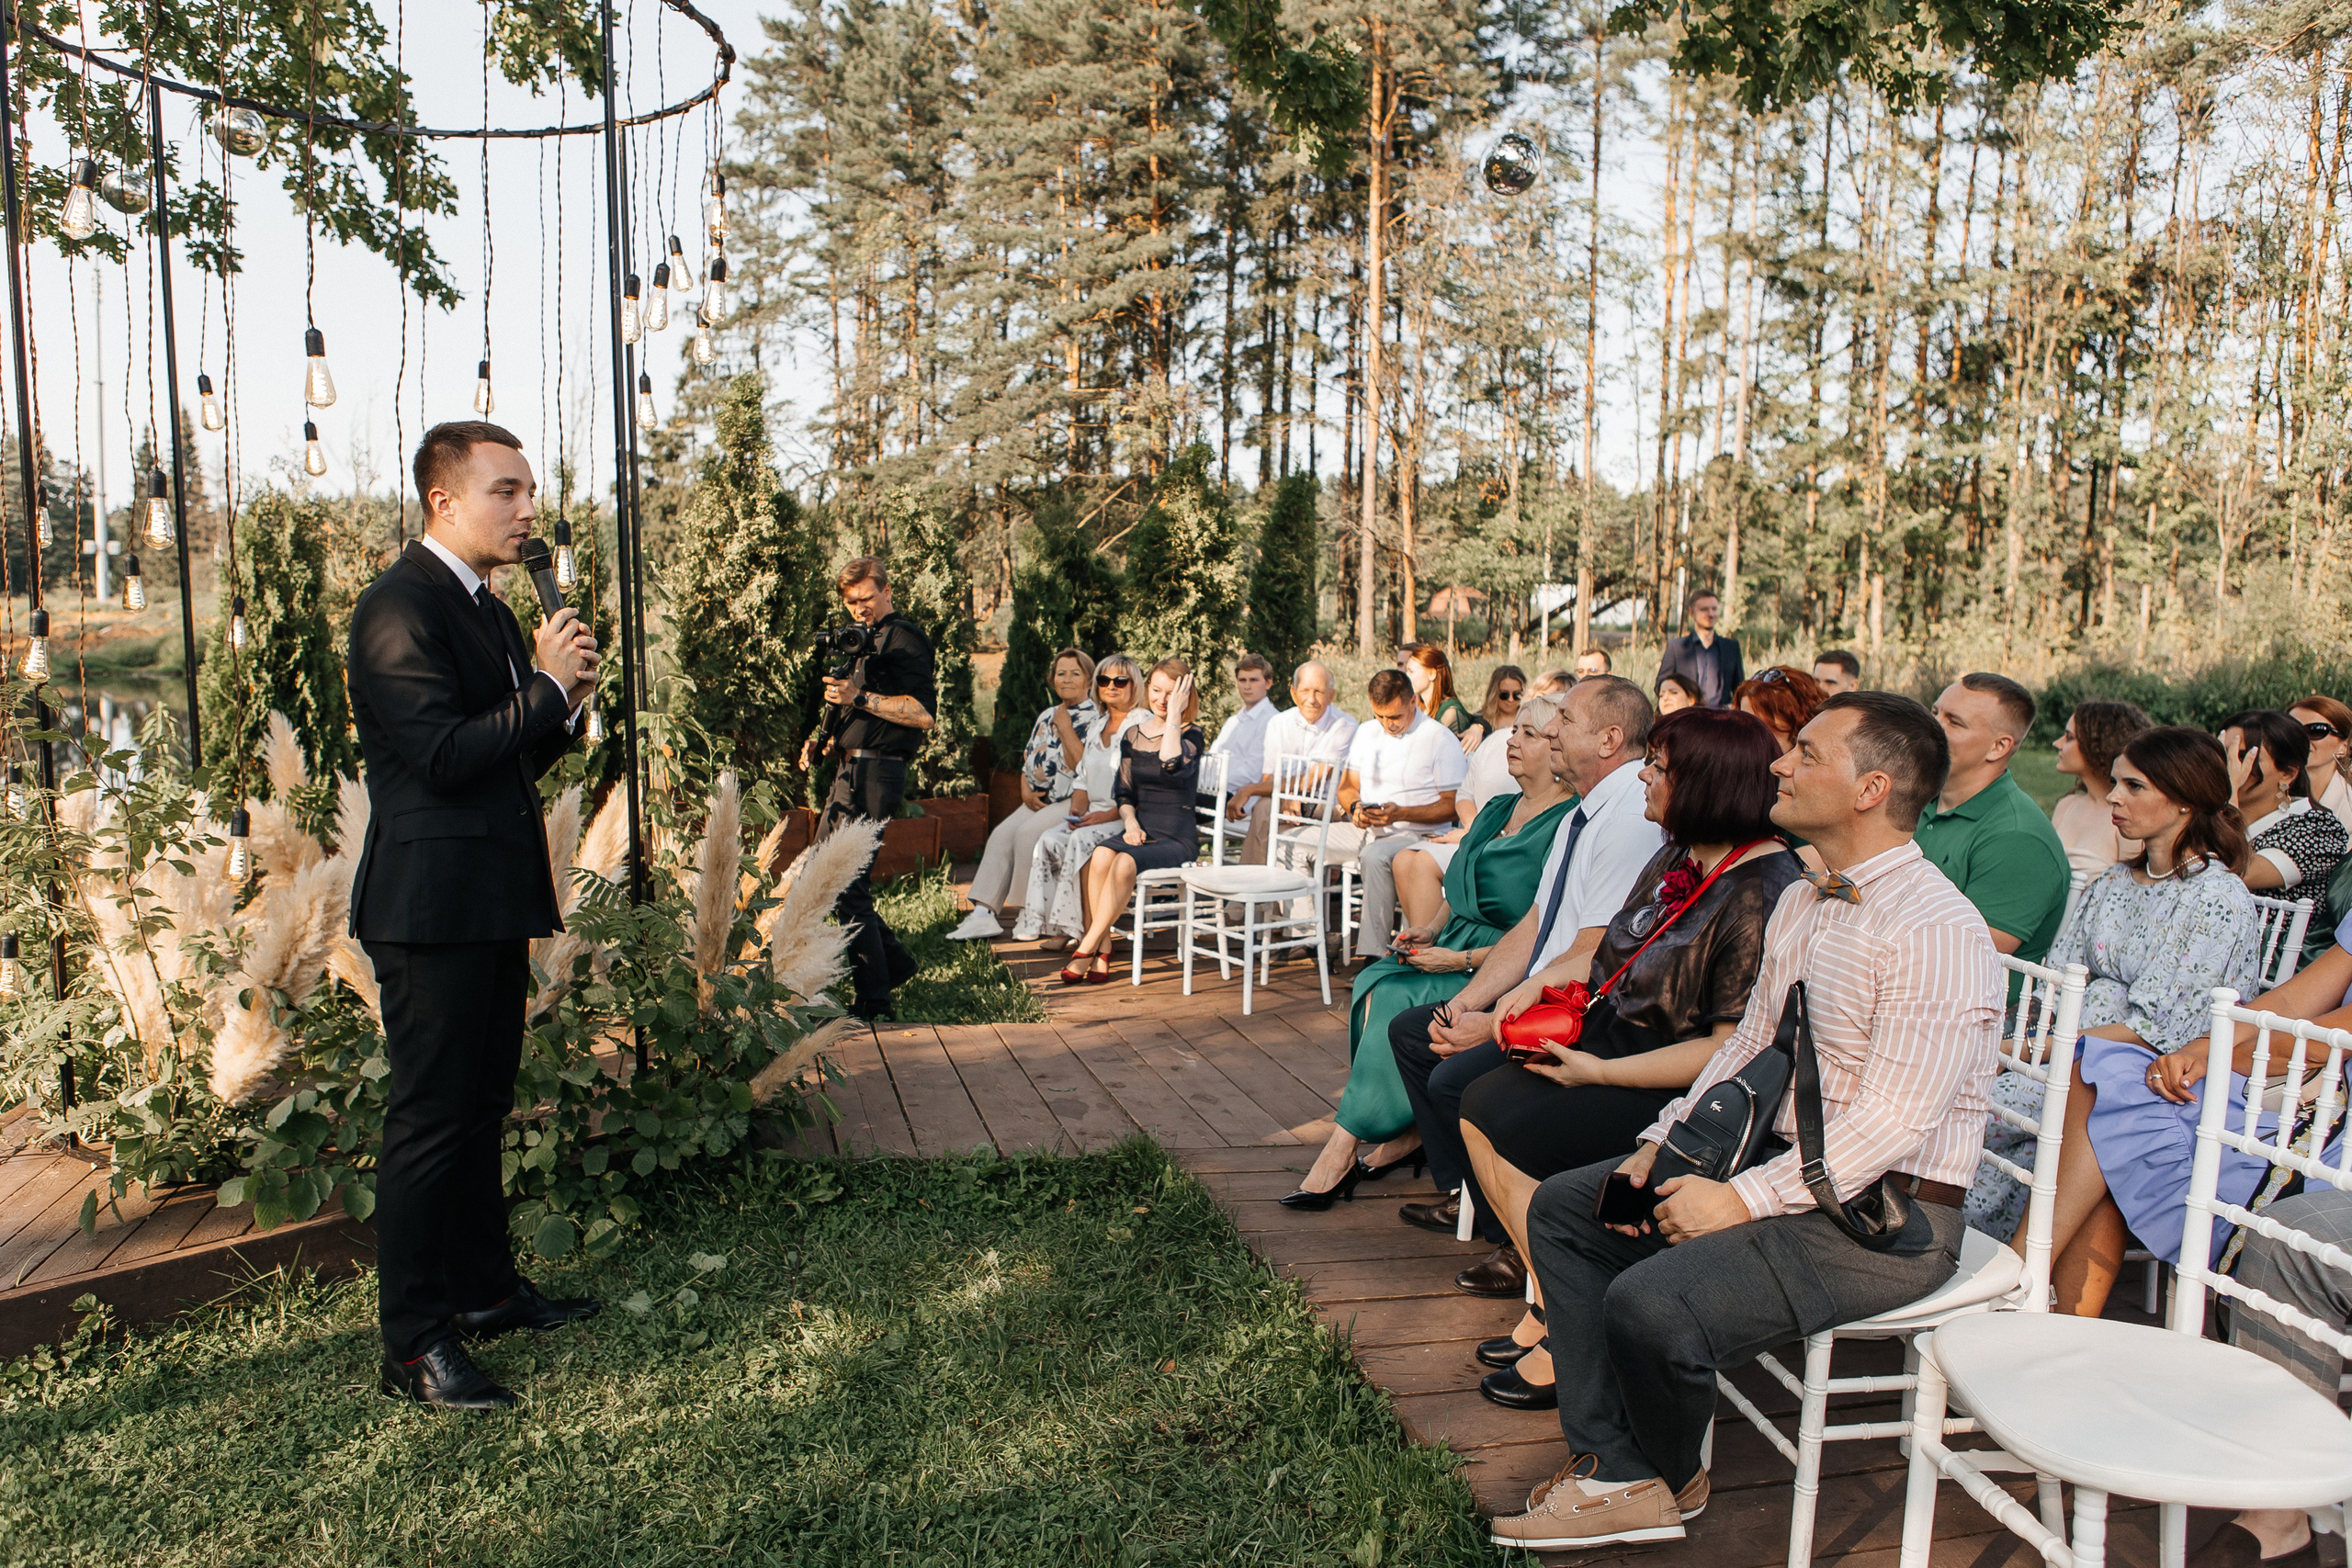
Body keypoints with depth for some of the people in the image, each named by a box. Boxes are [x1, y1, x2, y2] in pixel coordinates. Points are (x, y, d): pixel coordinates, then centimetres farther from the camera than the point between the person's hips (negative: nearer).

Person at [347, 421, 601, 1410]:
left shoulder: (488, 611, 17)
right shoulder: (400, 607, -13)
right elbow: (444, 755, -23)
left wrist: (563, 703, 2)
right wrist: (547, 683, -15)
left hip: (492, 901, 10)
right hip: (433, 905, -10)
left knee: (480, 1107, 18)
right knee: (429, 1119, -3)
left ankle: (482, 1288, 31)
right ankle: (414, 1344, 7)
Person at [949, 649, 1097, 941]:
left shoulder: (1096, 719, -4)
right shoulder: (1046, 717, 19)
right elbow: (1028, 760, 20)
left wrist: (1065, 728, -13)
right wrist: (1026, 791, 2)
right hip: (1039, 802, 7)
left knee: (1028, 832, -28)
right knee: (1001, 834, -17)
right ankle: (983, 914, -22)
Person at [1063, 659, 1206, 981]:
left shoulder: (1191, 736, -2)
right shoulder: (1133, 735, 13)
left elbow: (1171, 767, -25)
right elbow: (1124, 791, 16)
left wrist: (1174, 715, -19)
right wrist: (1130, 822, -4)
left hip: (1178, 837, -4)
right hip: (1140, 831, 4)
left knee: (1124, 864, -32)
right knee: (1100, 856, -29)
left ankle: (1087, 947, -21)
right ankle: (1103, 950, -23)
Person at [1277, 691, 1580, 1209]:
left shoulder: (1567, 826, -12)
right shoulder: (1498, 808, 16)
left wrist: (1460, 960, -18)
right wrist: (1431, 927, 4)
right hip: (1457, 947, 8)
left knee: (1398, 1002, -26)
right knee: (1376, 985, -18)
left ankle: (1341, 1154, -18)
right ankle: (1404, 1135, -14)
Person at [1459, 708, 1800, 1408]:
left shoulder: (1762, 896, -21)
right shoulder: (1678, 859, 7)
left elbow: (1733, 1048, -23)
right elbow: (1613, 955, 19)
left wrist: (1599, 1073, -21)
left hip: (1679, 1090, -9)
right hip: (1617, 1041, 9)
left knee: (1513, 1139, -18)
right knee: (1480, 1103, -6)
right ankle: (1549, 1302, 5)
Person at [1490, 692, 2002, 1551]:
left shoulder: (1936, 931, -21)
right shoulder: (1799, 905, 10)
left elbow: (1891, 1123, -25)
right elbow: (1749, 1044, 15)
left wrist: (1743, 1199, -24)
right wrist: (1662, 1146, 3)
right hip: (1787, 1168, 10)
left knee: (1653, 1301, -27)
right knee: (1562, 1206, 7)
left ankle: (1674, 1478, 8)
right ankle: (1617, 1474, 4)